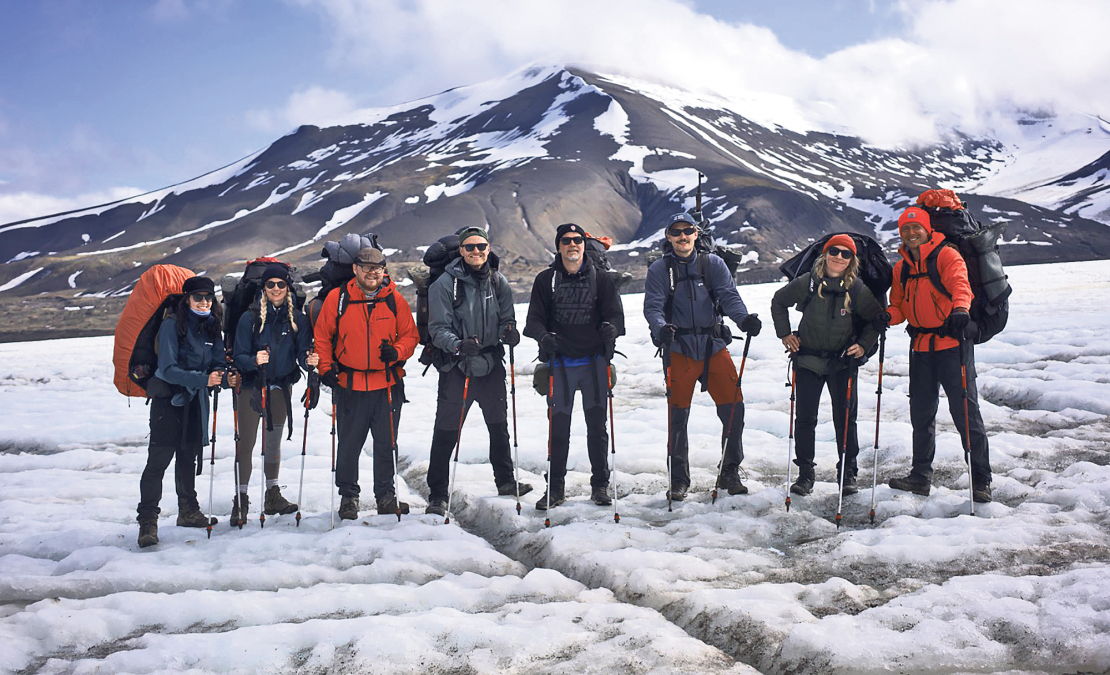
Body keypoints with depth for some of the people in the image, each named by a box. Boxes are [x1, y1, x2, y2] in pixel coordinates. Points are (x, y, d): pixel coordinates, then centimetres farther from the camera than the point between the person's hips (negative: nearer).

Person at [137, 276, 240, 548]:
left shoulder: (212, 327, 6)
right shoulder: (172, 325, -13)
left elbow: (217, 364, 6)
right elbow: (167, 369, -20)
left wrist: (225, 378, -17)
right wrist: (203, 379, -29)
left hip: (195, 400, 6)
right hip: (168, 396, -6)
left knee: (189, 455, 16)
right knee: (159, 458, -10)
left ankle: (188, 512, 29)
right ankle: (147, 522, -6)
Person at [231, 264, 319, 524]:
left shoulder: (298, 318, -3)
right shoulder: (250, 318, -9)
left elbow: (302, 353, -4)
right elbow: (239, 356, -11)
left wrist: (309, 361, -26)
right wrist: (254, 360, -32)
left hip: (281, 387, 3)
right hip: (251, 387, -3)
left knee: (274, 442, 15)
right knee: (246, 443, -3)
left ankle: (272, 496, 25)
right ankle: (241, 499, 6)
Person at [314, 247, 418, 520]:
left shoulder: (395, 300, 2)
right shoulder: (337, 298, -1)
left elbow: (411, 334, 7)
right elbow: (322, 336, 7)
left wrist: (397, 351, -12)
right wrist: (326, 368, -3)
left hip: (388, 384, 1)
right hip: (350, 385, -1)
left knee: (386, 443, 8)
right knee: (349, 444, 5)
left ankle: (386, 496, 22)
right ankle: (348, 496, 21)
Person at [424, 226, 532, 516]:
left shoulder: (498, 282, 5)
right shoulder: (445, 284, -8)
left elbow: (506, 320, 9)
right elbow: (438, 328, -12)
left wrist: (509, 332, -15)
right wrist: (458, 345, -31)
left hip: (491, 365, 4)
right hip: (457, 367, -4)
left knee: (499, 426, 19)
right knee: (446, 432, -3)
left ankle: (505, 481, 38)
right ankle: (437, 495, 8)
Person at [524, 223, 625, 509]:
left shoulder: (600, 278, 6)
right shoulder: (546, 280, 6)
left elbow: (615, 312, 2)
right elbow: (534, 318, 3)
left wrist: (610, 327, -21)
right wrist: (544, 337, -18)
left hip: (594, 361, 0)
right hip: (560, 362, 0)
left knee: (597, 424, 5)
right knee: (559, 426, 2)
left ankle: (600, 485, 17)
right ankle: (555, 488, 13)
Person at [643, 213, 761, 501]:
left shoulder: (713, 264, 8)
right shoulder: (660, 270, 5)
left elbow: (729, 296, -4)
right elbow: (652, 306, -5)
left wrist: (744, 319, -24)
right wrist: (661, 327, -27)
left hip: (713, 346, 1)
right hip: (679, 349, -1)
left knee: (734, 407, -2)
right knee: (677, 415, 0)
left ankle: (730, 472, 15)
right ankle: (679, 480, 14)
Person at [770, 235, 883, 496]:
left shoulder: (858, 289, -5)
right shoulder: (807, 283, -5)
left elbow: (876, 318, 9)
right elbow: (778, 301, 11)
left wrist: (864, 345, -3)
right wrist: (784, 334, 5)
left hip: (843, 362, 0)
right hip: (808, 359, 0)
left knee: (845, 419, 1)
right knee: (805, 418, 2)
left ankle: (847, 473, 15)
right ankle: (805, 474, 13)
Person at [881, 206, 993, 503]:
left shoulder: (947, 255, -6)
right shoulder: (901, 267, 13)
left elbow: (960, 284, -24)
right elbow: (899, 304, 13)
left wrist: (959, 309, -44)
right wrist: (889, 316, -10)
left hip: (952, 344, -6)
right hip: (920, 347, 6)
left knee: (965, 411, -5)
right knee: (921, 414, 13)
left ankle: (980, 480, 5)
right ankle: (921, 476, 25)